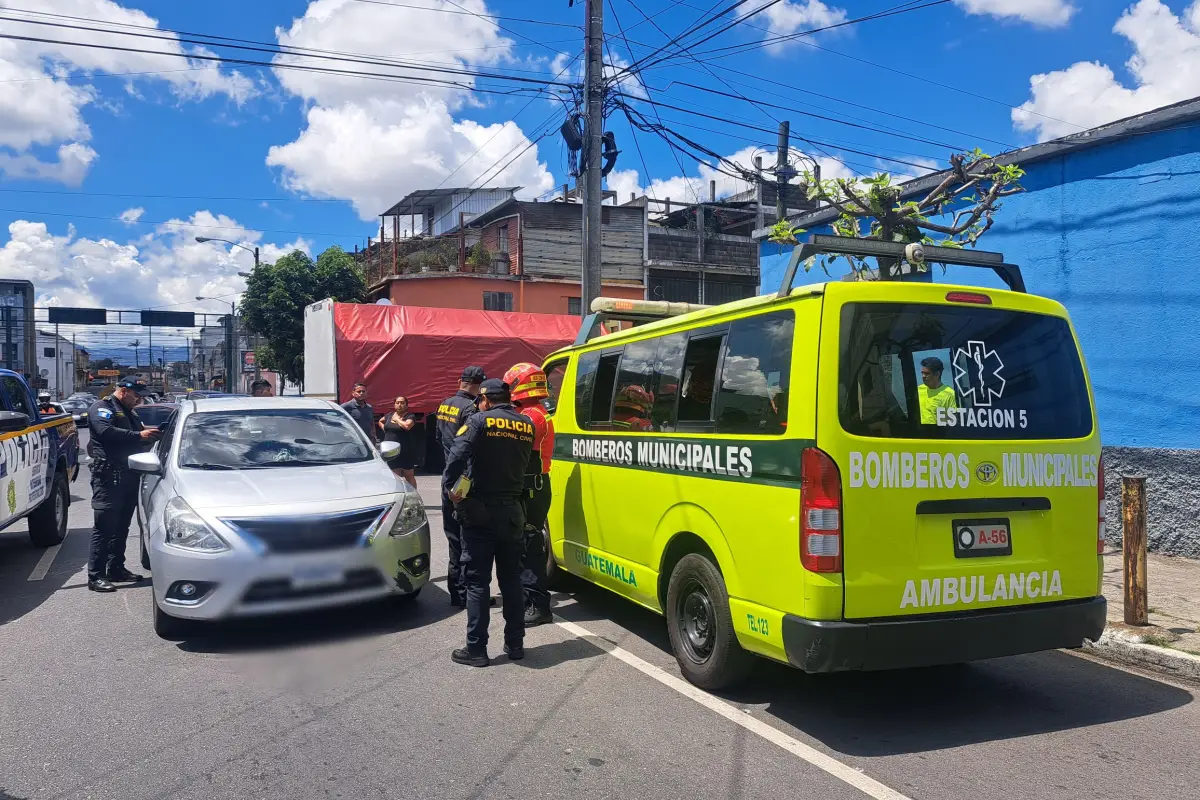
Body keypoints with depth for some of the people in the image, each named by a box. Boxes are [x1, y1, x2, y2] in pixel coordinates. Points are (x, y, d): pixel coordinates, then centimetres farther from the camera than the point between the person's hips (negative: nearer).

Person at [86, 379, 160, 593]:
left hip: (128, 475, 9)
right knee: (104, 526, -8)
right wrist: (139, 435, -25)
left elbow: (139, 438, 28)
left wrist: (150, 434, 7)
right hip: (108, 475, -9)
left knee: (122, 525, 14)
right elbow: (106, 431, -23)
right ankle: (95, 576, -5)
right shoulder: (102, 408, -4)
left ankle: (116, 569, 23)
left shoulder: (129, 412, 24)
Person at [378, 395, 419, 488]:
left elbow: (407, 426, -27)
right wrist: (385, 429, 11)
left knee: (409, 476, 3)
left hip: (406, 452, -5)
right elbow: (380, 421, 30)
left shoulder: (410, 417, -7)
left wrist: (397, 419, -11)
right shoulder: (389, 415, 11)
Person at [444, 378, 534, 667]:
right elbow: (525, 464, 3)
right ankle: (515, 644, 19)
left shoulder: (479, 421, -10)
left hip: (480, 512, -4)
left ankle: (476, 649, 5)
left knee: (477, 581, 3)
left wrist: (452, 487, -10)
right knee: (511, 580, 14)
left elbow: (457, 456, -20)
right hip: (512, 512, 4)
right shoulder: (527, 426, 5)